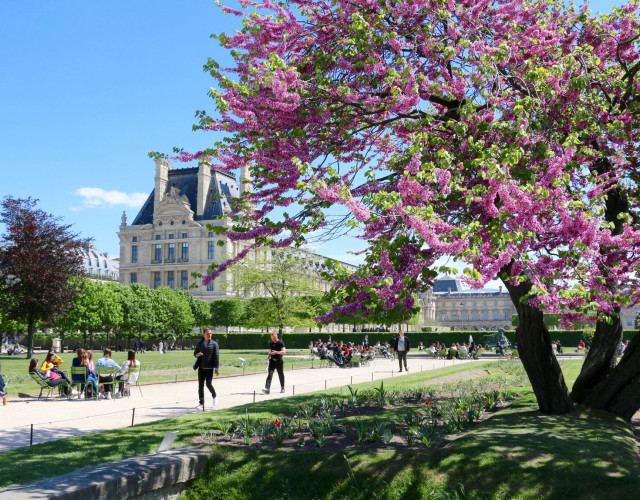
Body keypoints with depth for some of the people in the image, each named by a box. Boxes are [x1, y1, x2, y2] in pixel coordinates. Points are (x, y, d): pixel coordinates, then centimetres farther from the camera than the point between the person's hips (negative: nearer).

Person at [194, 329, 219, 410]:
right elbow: (195, 352, 17)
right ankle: (201, 403, 10)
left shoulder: (214, 344, -1)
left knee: (208, 384, -12)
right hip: (201, 367, 4)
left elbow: (216, 356, -3)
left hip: (209, 368, -4)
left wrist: (216, 368, -9)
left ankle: (214, 396, 17)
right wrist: (197, 354, -9)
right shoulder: (200, 344, 9)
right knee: (200, 385, 3)